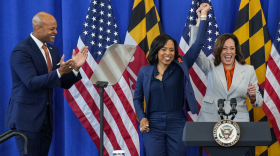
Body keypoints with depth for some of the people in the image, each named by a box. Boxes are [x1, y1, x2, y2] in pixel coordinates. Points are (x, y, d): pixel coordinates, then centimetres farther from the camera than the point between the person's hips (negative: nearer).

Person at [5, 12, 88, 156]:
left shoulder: (53, 50, 11)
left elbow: (64, 83, 10)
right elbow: (32, 83, -23)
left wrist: (74, 68, -8)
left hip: (46, 116, 7)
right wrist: (59, 71, -32)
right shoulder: (21, 51, -13)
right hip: (26, 116, -7)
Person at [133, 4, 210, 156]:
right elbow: (137, 98, 11)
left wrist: (203, 15, -5)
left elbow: (198, 44, -3)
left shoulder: (180, 67, 2)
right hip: (153, 125, 0)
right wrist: (142, 118, -5)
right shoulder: (145, 71, 3)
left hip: (177, 124, 0)